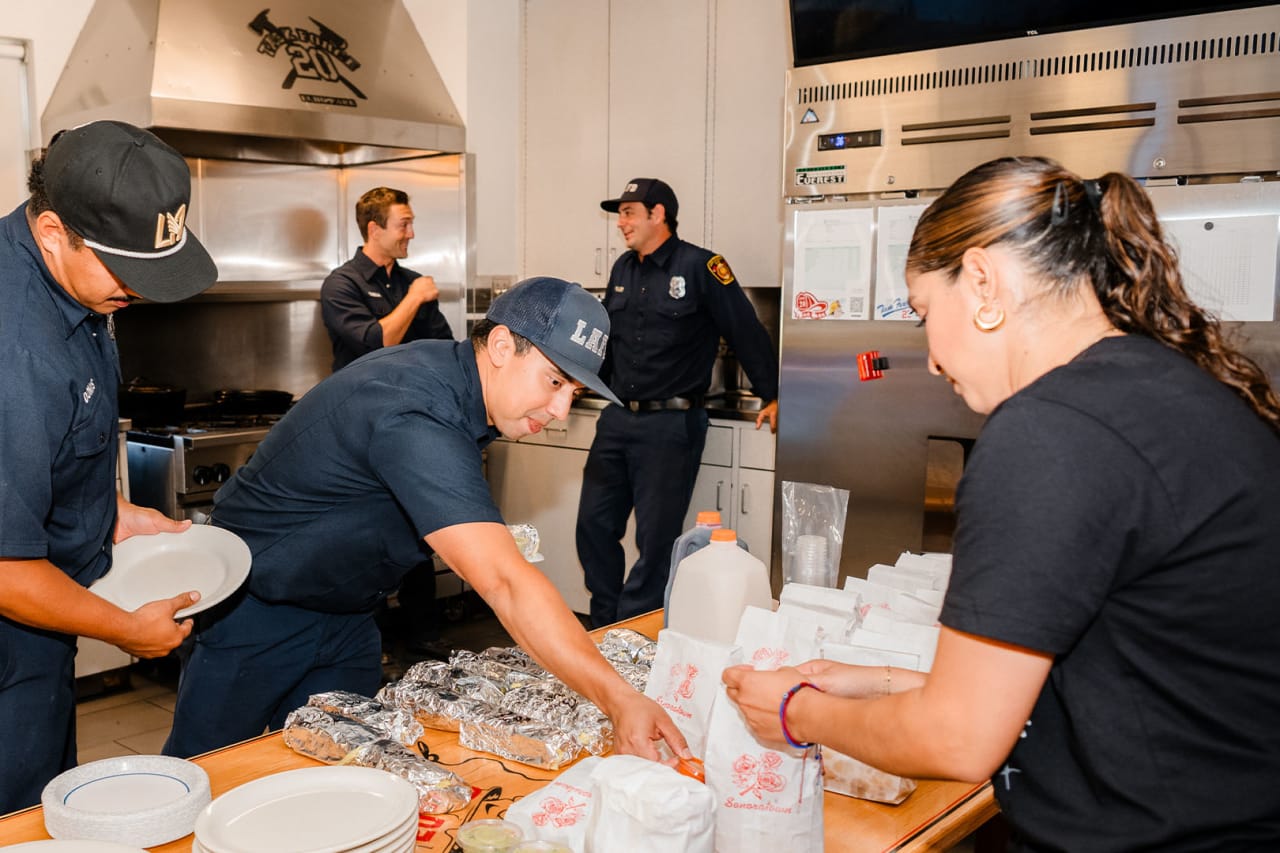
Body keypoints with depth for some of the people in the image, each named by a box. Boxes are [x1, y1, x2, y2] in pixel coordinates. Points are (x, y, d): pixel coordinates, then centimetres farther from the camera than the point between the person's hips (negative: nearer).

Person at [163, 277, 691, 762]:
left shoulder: (448, 371, -5)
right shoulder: (415, 417, -36)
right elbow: (505, 586, -45)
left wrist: (488, 539, -2)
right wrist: (618, 700, -51)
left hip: (345, 615, 8)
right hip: (258, 605, -8)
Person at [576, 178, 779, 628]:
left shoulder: (700, 267, -9)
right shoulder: (623, 269, 12)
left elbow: (747, 333, -8)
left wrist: (773, 398, -6)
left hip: (671, 425, -7)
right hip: (616, 420, 7)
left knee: (656, 539, 0)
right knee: (594, 526, 9)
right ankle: (604, 628, 24)